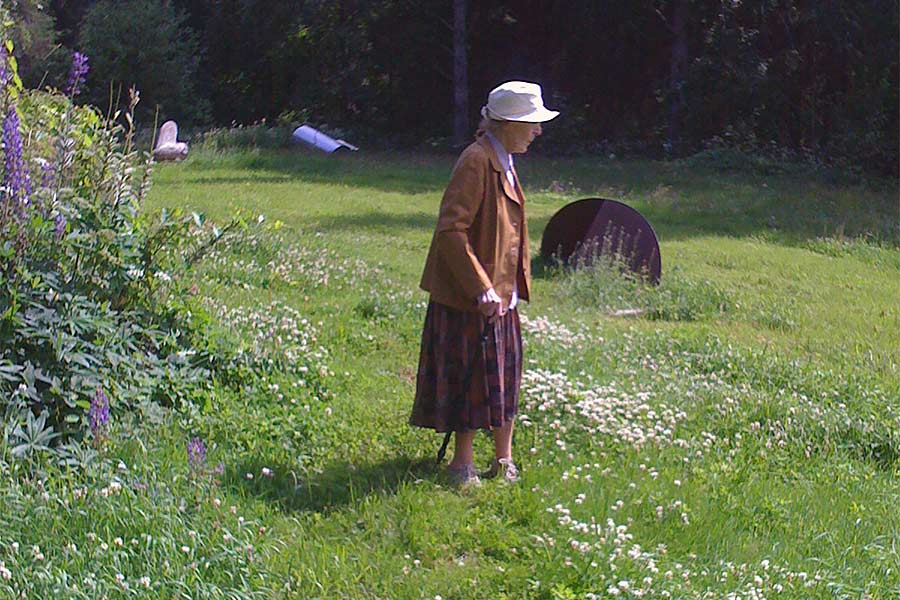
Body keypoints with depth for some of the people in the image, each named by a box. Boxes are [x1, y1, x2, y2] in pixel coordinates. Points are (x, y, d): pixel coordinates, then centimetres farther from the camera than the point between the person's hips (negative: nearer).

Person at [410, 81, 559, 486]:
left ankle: (503, 461, 25)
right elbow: (451, 229, -24)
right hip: (471, 297, -9)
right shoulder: (477, 161, -19)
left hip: (499, 292, 9)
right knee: (472, 380, 0)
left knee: (504, 378, 14)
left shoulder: (503, 162, 12)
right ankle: (462, 465, 14)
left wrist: (512, 286, 19)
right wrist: (481, 288, -25)